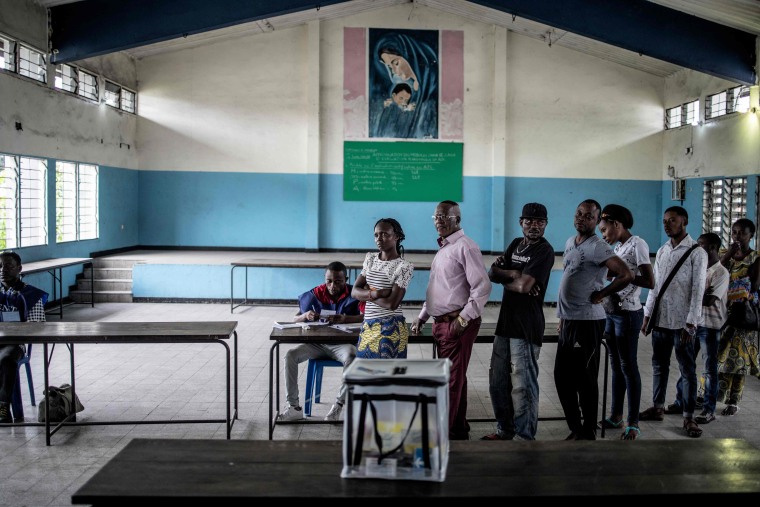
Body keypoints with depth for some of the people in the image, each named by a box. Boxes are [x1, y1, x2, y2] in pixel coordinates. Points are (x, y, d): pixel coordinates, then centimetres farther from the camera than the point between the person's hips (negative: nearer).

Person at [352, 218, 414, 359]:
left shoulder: (404, 266, -10)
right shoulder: (370, 258, 9)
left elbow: (392, 303, -17)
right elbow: (355, 291, 3)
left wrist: (366, 293, -6)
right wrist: (376, 293, -15)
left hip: (390, 329, -6)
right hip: (368, 326, 6)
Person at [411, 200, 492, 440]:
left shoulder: (465, 247, -12)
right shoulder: (443, 248, 18)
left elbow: (482, 287, -19)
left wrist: (462, 319, -20)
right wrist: (422, 317, 21)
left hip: (457, 323, -9)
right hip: (441, 322, 9)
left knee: (452, 380, -5)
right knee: (454, 378, 16)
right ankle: (459, 430, 26)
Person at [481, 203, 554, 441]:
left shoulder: (544, 251, -9)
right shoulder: (516, 244, 15)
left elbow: (524, 286, -19)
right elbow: (492, 274, 6)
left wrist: (503, 277, -1)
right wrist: (514, 274, -12)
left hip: (526, 328, -8)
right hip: (505, 322, 8)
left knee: (523, 385, -5)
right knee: (497, 381, 14)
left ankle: (525, 438, 5)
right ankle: (505, 430, 28)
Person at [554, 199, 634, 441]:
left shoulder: (597, 247, -13)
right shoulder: (570, 242, 14)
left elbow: (626, 275, -23)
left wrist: (600, 294, -12)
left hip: (587, 322, -9)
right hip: (568, 321, 9)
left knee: (585, 380, 0)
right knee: (562, 377, 12)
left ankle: (588, 434, 13)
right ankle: (575, 429, 25)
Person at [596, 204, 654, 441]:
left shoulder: (637, 244, -11)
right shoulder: (618, 247, 14)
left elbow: (650, 282, -18)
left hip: (628, 313, -8)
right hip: (611, 311, 8)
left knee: (628, 367, -3)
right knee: (616, 366, 13)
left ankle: (633, 422, 4)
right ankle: (616, 415, 22)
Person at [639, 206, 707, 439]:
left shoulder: (697, 252, -7)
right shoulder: (661, 251, 11)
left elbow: (698, 290, -11)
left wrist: (690, 324, -15)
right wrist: (647, 316, 10)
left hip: (681, 322, -6)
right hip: (660, 319, 6)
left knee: (687, 370, 2)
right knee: (659, 366, 14)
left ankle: (689, 417, 9)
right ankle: (657, 408, 27)